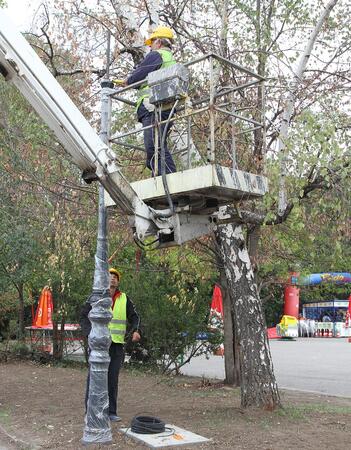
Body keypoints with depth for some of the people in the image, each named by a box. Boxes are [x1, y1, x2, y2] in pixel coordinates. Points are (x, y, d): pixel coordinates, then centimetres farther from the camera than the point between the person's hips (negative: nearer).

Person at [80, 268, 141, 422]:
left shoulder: (124, 299, 10)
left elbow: (134, 317, 14)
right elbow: (84, 317, -2)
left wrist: (136, 331, -6)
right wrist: (90, 333, -18)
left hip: (117, 345, 3)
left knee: (113, 379, 8)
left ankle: (111, 411, 16)